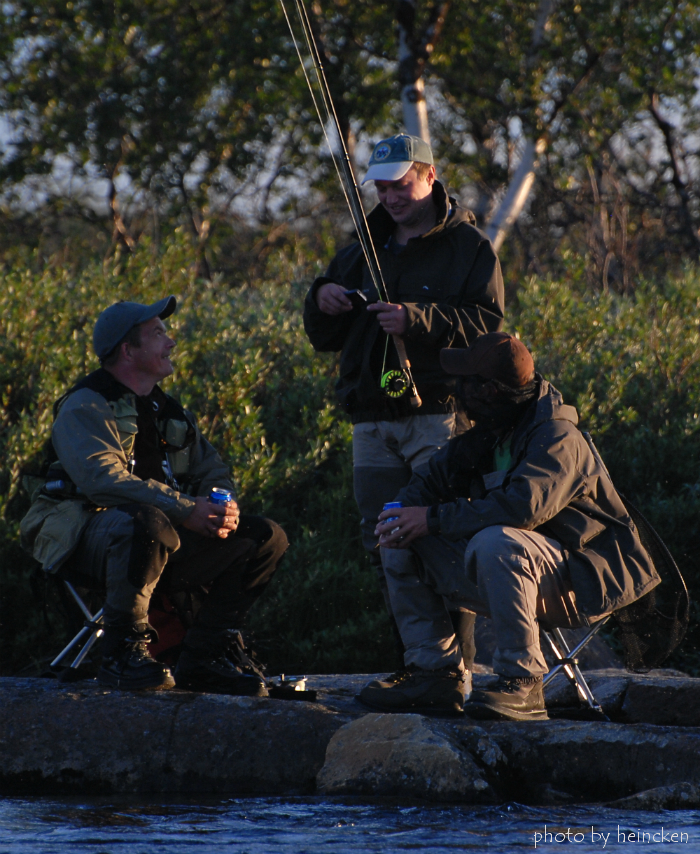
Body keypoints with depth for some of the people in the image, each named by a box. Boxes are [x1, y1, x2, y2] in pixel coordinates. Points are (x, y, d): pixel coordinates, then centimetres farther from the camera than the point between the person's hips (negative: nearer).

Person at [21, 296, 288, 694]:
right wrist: (186, 510, -28)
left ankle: (205, 656, 2)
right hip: (87, 541, -8)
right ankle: (124, 652, -26)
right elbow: (103, 479, -23)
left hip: (166, 545, 8)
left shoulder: (168, 411, 20)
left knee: (267, 538, -1)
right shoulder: (85, 407, -7)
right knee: (147, 523, -41)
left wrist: (224, 508, -8)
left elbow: (212, 469, 18)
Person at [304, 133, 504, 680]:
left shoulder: (469, 247, 4)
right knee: (383, 544, 3)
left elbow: (488, 325, -9)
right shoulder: (365, 250, 20)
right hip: (374, 422, 6)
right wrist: (322, 302, -1)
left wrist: (416, 320, -21)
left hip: (440, 414, -6)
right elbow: (324, 338, 22)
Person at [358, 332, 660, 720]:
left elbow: (522, 506, -35)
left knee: (495, 544, -39)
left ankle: (522, 682, -30)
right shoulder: (485, 435, 7)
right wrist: (400, 517, -9)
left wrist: (434, 518, -28)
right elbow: (431, 480, 15)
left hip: (579, 582, -9)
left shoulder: (557, 438, -20)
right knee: (402, 545, 0)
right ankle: (436, 671, -2)